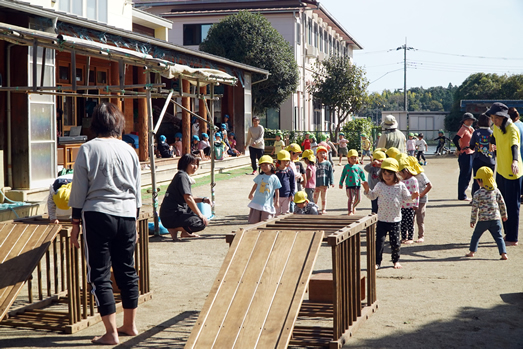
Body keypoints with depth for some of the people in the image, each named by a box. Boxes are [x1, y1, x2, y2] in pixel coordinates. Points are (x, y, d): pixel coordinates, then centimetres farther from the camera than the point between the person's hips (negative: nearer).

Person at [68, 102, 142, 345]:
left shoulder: (88, 149, -5)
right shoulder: (129, 150, 6)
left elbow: (79, 190, -4)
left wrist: (76, 223, 3)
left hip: (97, 216, -4)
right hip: (126, 216, 4)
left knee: (100, 274, 2)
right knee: (127, 271, 15)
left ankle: (111, 333, 2)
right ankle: (130, 325, 25)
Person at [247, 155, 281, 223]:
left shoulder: (274, 178, -4)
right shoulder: (259, 176, 4)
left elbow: (277, 190, -2)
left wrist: (277, 201, -5)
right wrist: (251, 194, 30)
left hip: (267, 204, -2)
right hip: (256, 202, 3)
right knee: (253, 220, 5)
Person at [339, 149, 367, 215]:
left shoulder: (358, 167, 9)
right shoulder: (346, 167, 4)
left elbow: (362, 175, 14)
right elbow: (343, 175, 10)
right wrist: (341, 183, 10)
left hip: (357, 185, 3)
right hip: (349, 185, -3)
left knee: (357, 199, 12)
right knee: (351, 198, -14)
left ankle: (353, 207, 40)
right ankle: (349, 211, -10)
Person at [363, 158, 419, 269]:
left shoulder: (400, 186, -2)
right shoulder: (380, 186, -1)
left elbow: (405, 197, 10)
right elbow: (373, 196, 13)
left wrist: (412, 197, -10)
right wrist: (367, 190, -5)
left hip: (395, 219, 0)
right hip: (382, 219, 0)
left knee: (395, 242, 8)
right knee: (379, 241, -2)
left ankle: (396, 260, 27)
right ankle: (377, 261, 8)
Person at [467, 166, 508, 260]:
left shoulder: (477, 194, -8)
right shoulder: (496, 191, 3)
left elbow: (475, 209, -6)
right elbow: (502, 204, 10)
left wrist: (472, 221, 3)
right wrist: (504, 215, 25)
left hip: (483, 220, -2)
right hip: (496, 219, 2)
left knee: (476, 235, 16)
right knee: (498, 236, 6)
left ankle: (472, 251, 23)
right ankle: (503, 254, -4)